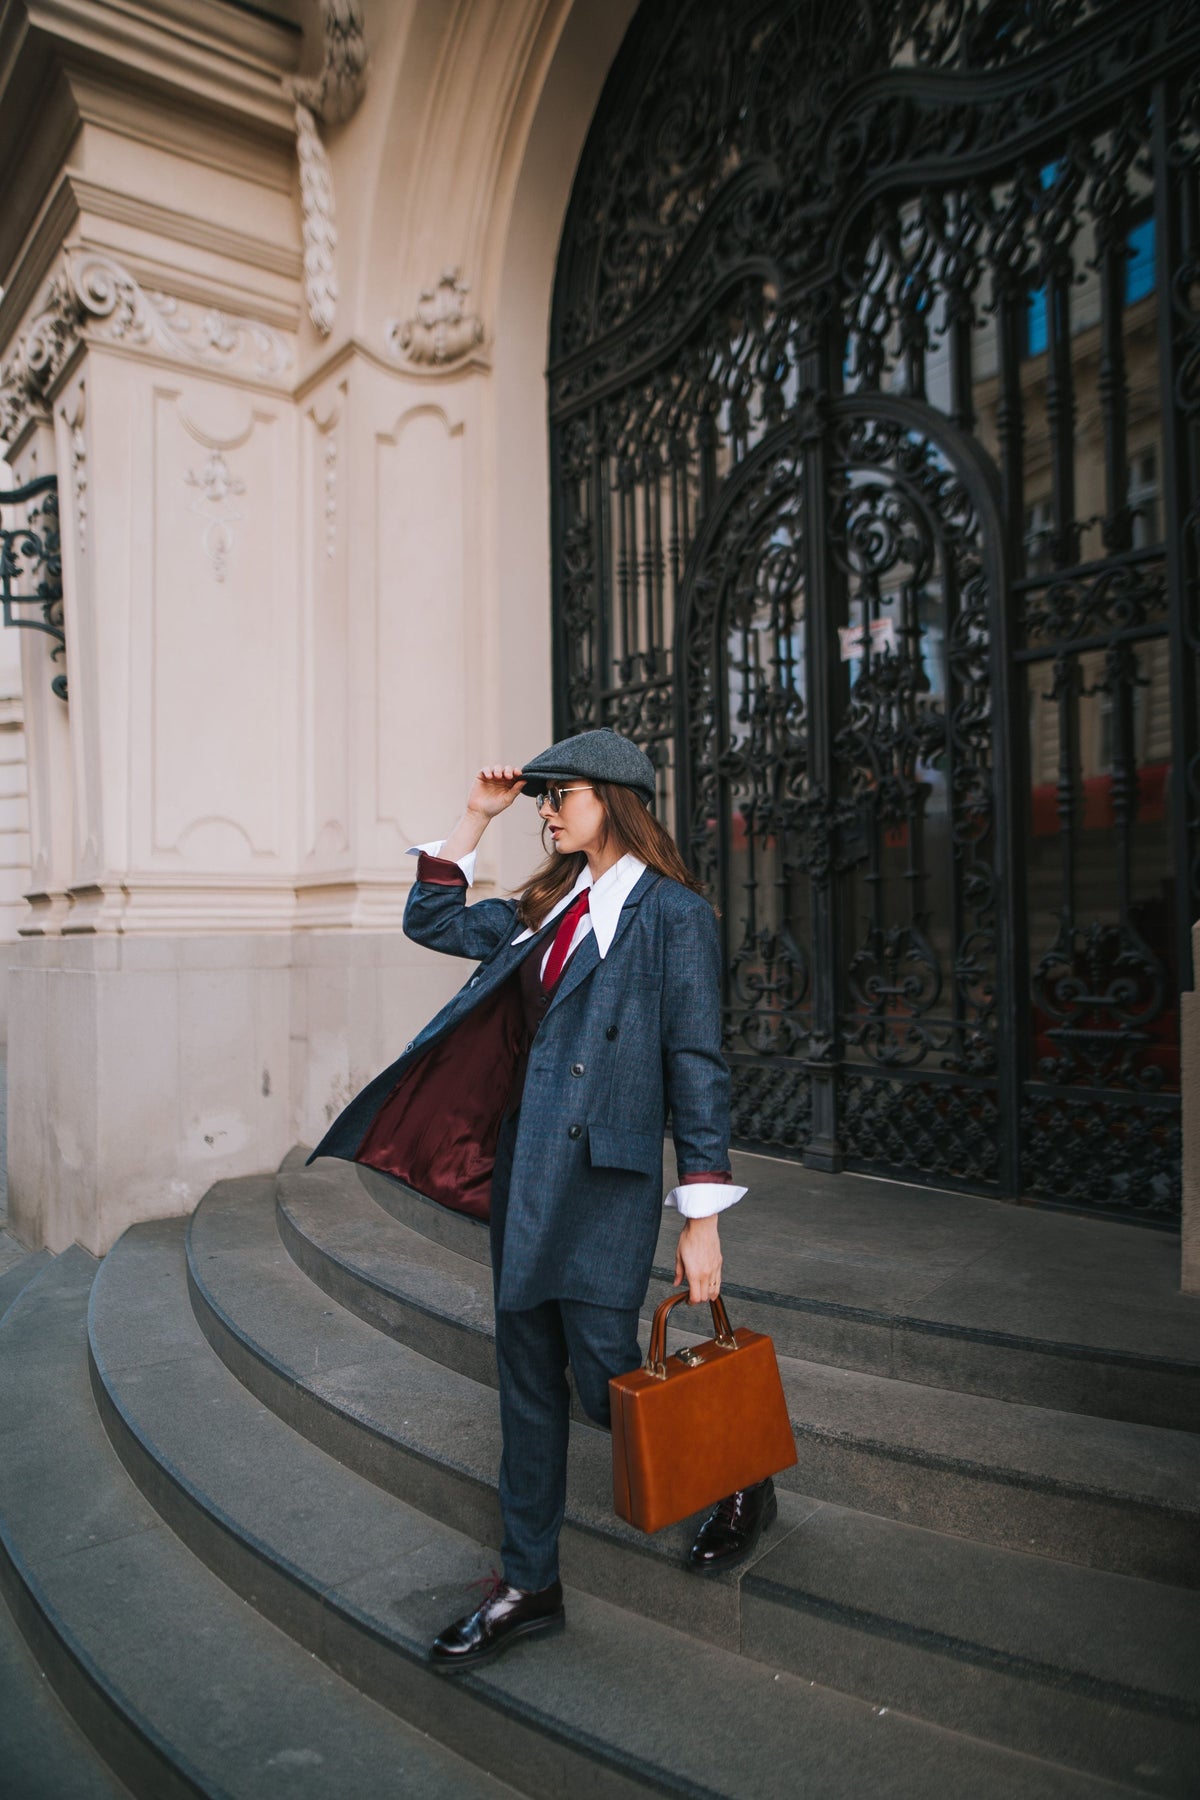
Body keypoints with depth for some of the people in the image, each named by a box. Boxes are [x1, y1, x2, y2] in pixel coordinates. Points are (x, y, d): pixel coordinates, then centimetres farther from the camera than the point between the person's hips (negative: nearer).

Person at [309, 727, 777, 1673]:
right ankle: (529, 1585, 32)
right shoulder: (549, 907, 11)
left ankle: (741, 1486, 33)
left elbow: (697, 1066, -11)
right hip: (522, 1167, 7)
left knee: (605, 1377, 3)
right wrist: (476, 816, 11)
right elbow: (431, 919, 19)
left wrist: (702, 1221, -12)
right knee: (528, 1380, 14)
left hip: (605, 1175, -7)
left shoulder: (673, 914, -8)